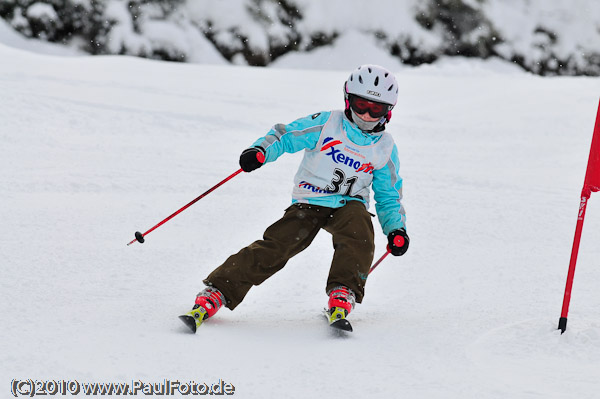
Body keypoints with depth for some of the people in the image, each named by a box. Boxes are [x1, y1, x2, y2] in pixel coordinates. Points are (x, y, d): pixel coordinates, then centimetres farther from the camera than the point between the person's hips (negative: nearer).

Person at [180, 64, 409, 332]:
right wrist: (260, 150, -26)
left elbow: (389, 196, 12)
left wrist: (396, 229, -3)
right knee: (276, 246, -21)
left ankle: (342, 295, -32)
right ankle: (215, 293, -22)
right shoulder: (325, 124, -4)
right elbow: (285, 136, -5)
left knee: (359, 229, -33)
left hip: (349, 204, 2)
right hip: (309, 203, -2)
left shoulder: (385, 149, 3)